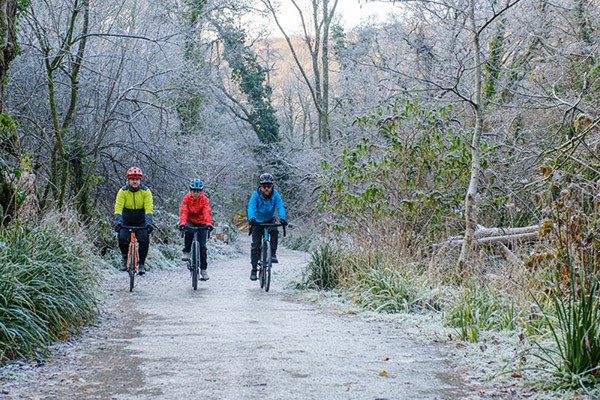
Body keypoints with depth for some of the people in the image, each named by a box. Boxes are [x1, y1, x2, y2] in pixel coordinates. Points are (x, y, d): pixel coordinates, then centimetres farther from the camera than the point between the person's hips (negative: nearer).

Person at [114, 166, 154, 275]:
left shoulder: (146, 191, -14)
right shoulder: (123, 191, -14)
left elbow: (149, 208, -23)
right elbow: (118, 208, -23)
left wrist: (149, 222, -38)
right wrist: (117, 221, -40)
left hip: (141, 222, 0)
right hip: (126, 222, 0)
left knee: (144, 240, -22)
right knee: (122, 239, -22)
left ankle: (141, 264, -5)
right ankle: (125, 256, 9)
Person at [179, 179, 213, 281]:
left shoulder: (204, 199, -15)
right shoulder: (186, 198, -14)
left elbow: (207, 212, -28)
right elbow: (183, 211, -26)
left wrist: (209, 223, -46)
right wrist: (182, 223, -43)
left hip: (201, 223, 0)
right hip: (190, 222, 0)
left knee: (202, 246, -6)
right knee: (189, 231, -36)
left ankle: (203, 269, 4)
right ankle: (186, 252, -16)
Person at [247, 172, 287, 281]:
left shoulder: (275, 194, -17)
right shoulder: (256, 195, -21)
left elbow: (280, 206, -30)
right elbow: (251, 207, -34)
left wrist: (282, 218, -49)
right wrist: (251, 218, -55)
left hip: (270, 220, 1)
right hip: (258, 221, -1)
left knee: (274, 231, -32)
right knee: (255, 245, -6)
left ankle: (273, 254, -17)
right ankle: (254, 269, 4)